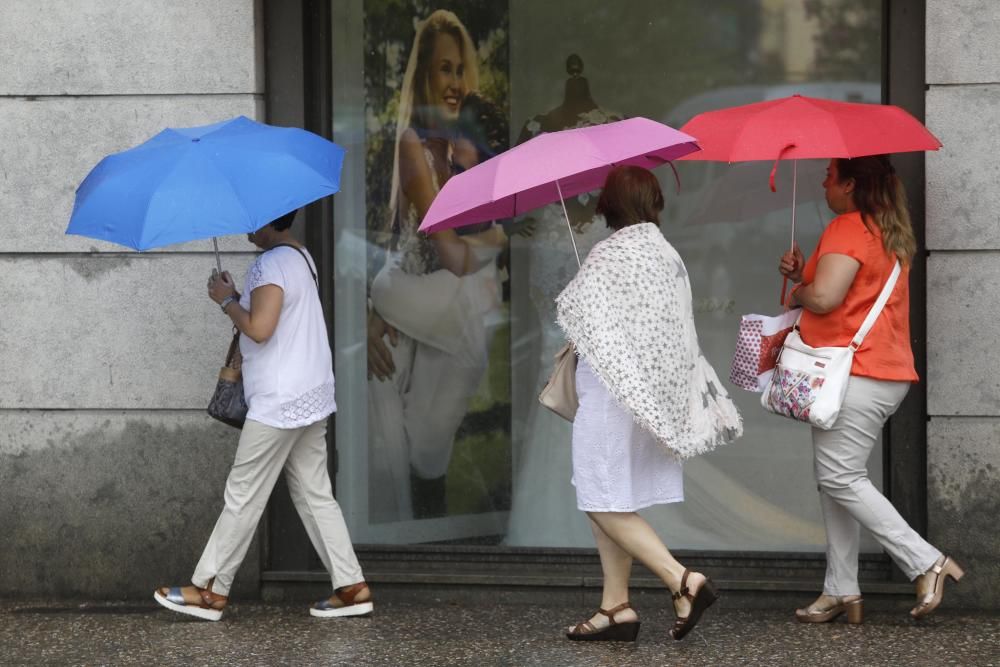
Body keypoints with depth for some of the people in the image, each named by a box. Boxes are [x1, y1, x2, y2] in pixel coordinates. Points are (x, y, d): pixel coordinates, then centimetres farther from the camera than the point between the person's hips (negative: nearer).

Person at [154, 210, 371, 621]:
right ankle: (351, 587, 7)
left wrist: (226, 301, -9)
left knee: (243, 496, -2)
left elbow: (259, 329, -24)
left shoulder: (272, 264, -16)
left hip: (278, 403, -10)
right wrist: (237, 298, 7)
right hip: (311, 398, 10)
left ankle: (209, 590, 4)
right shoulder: (300, 257, 16)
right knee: (314, 494, 10)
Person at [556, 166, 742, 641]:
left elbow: (575, 310, -15)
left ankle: (683, 581, -14)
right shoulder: (667, 254, 11)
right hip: (654, 396, 9)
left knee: (604, 504, -4)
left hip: (612, 392, -9)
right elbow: (682, 337, 14)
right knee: (608, 503, 14)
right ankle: (615, 607, 14)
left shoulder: (612, 254, -14)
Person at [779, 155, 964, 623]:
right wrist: (803, 275, 12)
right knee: (835, 481, 11)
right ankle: (841, 591, 10)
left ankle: (926, 563, -10)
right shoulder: (888, 233, 20)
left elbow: (824, 297, -23)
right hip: (889, 372, 10)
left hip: (855, 373, -10)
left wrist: (797, 292, -1)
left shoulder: (849, 228, -12)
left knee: (839, 478, -9)